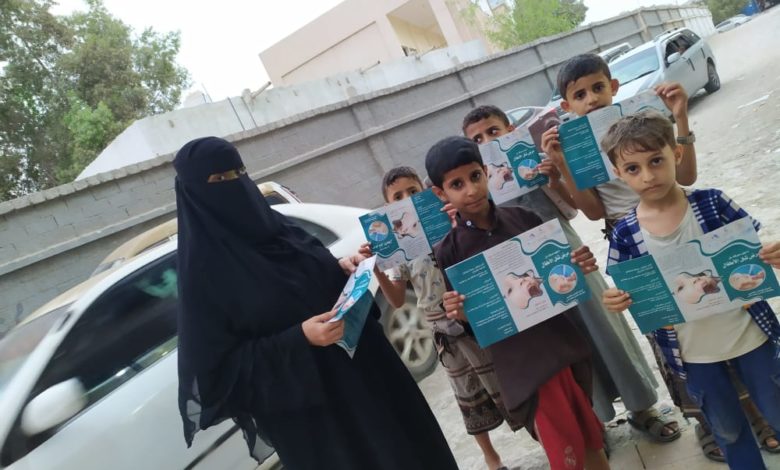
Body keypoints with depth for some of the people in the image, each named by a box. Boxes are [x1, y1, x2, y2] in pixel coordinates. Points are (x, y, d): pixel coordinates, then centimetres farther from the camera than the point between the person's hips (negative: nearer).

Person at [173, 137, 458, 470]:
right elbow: (219, 367, -15)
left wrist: (343, 270, -6)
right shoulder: (204, 269, -14)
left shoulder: (277, 225, 4)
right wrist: (298, 340, -24)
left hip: (359, 367, 7)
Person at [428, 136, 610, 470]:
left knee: (592, 437, 21)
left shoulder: (522, 217, -3)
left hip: (564, 343, 4)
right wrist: (458, 313, -26)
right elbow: (473, 318, -4)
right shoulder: (449, 252, -11)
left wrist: (580, 265, -12)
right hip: (523, 364, -3)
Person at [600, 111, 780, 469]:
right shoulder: (625, 235, -14)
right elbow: (631, 292, -5)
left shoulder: (711, 202, -14)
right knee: (728, 432, 23)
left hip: (747, 334, 0)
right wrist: (616, 301, -27)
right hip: (692, 353, 1)